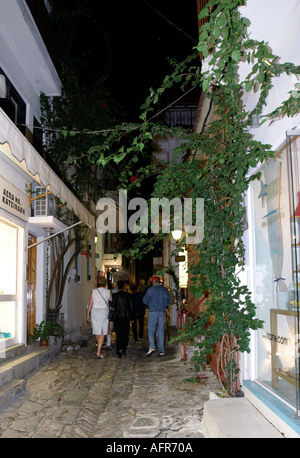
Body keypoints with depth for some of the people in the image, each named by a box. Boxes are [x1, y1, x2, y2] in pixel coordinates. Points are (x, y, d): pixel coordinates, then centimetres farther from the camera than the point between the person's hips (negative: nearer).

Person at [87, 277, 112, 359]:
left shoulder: (93, 291, 2)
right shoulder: (108, 292, 0)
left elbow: (90, 304, 2)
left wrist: (88, 315, 10)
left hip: (95, 311, 2)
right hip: (104, 311, -2)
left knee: (97, 331, 16)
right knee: (102, 333, -1)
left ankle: (99, 348, 32)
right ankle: (99, 352, -10)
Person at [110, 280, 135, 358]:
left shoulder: (115, 295, -7)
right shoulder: (128, 295, -1)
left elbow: (112, 306, -7)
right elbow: (131, 307, 3)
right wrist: (132, 318, 11)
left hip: (117, 317, -1)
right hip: (126, 317, 1)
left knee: (118, 334, 9)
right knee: (125, 334, 8)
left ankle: (119, 351, 3)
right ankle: (123, 350, 2)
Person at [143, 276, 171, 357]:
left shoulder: (151, 289, -4)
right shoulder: (165, 289, 4)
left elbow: (145, 300, -1)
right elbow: (169, 301, 8)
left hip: (152, 311, -3)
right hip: (162, 312, 3)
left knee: (151, 330, 0)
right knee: (161, 331, 8)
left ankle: (152, 346, -17)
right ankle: (161, 349, 9)